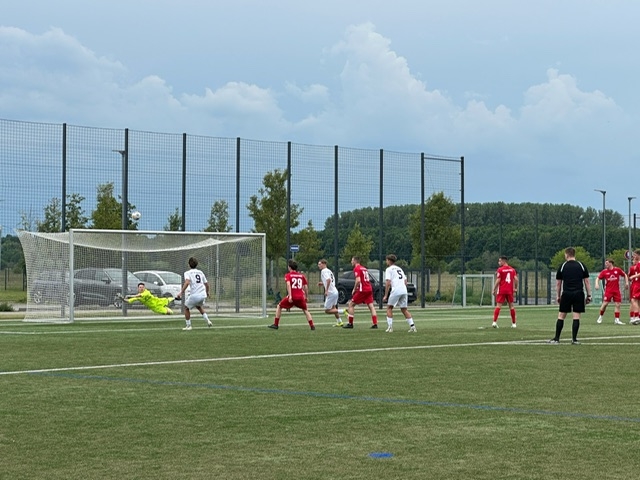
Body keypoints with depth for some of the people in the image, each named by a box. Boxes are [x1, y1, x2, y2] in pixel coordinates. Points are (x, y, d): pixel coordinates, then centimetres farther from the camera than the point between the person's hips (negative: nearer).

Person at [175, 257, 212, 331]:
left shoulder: (187, 273, 1)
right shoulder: (200, 272, 16)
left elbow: (187, 282, -20)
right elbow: (207, 284, 19)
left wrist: (181, 292, -23)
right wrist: (207, 292, 37)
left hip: (194, 295, -5)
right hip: (203, 295, 5)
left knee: (186, 308, 18)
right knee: (199, 306, 33)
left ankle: (188, 325, 15)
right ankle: (207, 320, 20)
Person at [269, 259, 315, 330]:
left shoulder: (288, 275, 4)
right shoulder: (302, 275, 13)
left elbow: (288, 284, -14)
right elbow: (306, 287, 9)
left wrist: (290, 296, -21)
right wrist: (306, 297, 19)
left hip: (292, 297, -3)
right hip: (301, 297, 3)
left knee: (279, 306, 16)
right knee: (305, 310, 22)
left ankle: (276, 324, 11)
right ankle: (312, 326, 8)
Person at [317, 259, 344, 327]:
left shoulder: (324, 271, -11)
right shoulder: (329, 271, 18)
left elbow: (328, 280, -27)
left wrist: (326, 290, -26)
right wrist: (322, 283, 19)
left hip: (331, 293, -10)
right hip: (335, 291, 10)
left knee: (327, 311, -4)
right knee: (333, 308, 24)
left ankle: (343, 311, -14)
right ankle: (339, 322, 27)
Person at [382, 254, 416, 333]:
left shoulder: (389, 269, 3)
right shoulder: (400, 269, 25)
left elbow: (388, 283, -6)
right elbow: (405, 281, 22)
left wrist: (385, 295, -5)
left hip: (395, 291, -6)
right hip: (404, 291, 6)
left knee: (389, 308, 8)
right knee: (404, 309, 12)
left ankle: (390, 327, -1)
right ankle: (412, 326, 2)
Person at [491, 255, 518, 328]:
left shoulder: (500, 269, -5)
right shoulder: (512, 269, 8)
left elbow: (498, 281, -9)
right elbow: (516, 279, 1)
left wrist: (494, 290, -4)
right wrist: (515, 288, 11)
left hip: (501, 290, -4)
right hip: (510, 291, 4)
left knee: (498, 305, -4)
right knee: (511, 306, 10)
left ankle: (494, 322, -15)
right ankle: (513, 323, 11)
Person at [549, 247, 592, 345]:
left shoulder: (562, 266, 4)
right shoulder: (581, 265, 6)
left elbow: (558, 283, 7)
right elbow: (587, 282, 4)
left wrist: (558, 296, 16)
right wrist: (589, 295, 8)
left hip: (566, 294, 0)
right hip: (579, 294, 0)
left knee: (561, 316, 7)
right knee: (576, 316, 2)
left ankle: (556, 338, 9)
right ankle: (574, 339, -1)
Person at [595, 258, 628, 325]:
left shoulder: (618, 270, 1)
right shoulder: (604, 271, 0)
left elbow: (625, 275, 13)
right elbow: (598, 278, 3)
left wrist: (626, 282, 3)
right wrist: (597, 284, -14)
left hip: (617, 291, 1)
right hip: (608, 291, -1)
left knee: (617, 304, -2)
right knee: (605, 304, -9)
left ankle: (616, 320, 4)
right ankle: (600, 317, 11)